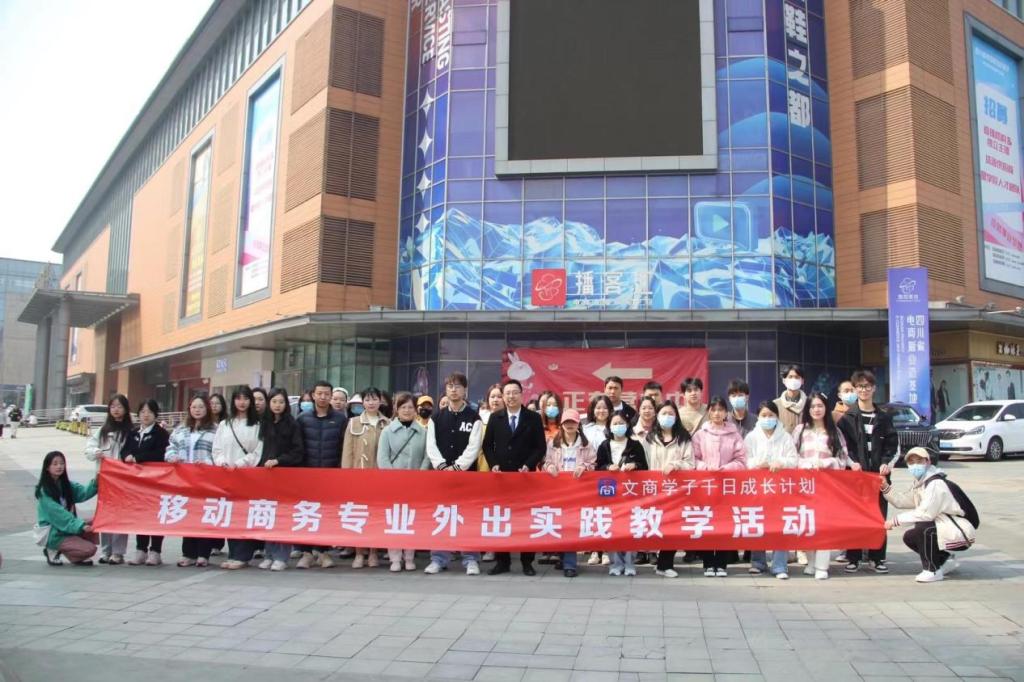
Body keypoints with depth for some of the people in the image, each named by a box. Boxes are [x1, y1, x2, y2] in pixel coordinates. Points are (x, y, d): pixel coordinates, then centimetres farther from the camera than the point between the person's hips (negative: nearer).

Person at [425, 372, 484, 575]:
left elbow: (473, 447, -7)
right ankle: (439, 558, 12)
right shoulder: (436, 418, 10)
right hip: (441, 473, 3)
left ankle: (471, 559, 7)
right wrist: (443, 466, -12)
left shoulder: (474, 418, 2)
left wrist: (456, 467, -16)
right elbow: (431, 446, 3)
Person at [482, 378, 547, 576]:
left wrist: (528, 465, -11)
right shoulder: (495, 418, 7)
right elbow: (487, 445, 11)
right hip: (501, 475, 2)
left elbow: (541, 447, 1)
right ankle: (502, 561, 9)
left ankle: (527, 562, 9)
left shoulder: (534, 418, 2)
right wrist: (493, 465, -4)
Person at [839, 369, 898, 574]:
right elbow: (842, 444, -1)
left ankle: (878, 557, 14)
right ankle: (853, 558, 7)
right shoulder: (847, 418, 4)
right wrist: (852, 462, -14)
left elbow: (892, 442, 7)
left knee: (879, 514, 4)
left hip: (878, 472, 2)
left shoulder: (883, 417, 10)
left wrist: (886, 462, -7)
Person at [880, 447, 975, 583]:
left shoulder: (936, 484, -22)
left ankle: (932, 571, -14)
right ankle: (945, 561, 20)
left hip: (961, 532, -10)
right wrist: (885, 487, -5)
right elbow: (901, 501, 9)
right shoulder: (919, 484, 8)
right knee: (909, 537, 6)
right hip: (945, 528, 10)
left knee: (923, 528, -30)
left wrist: (895, 520, -24)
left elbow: (926, 513, -29)